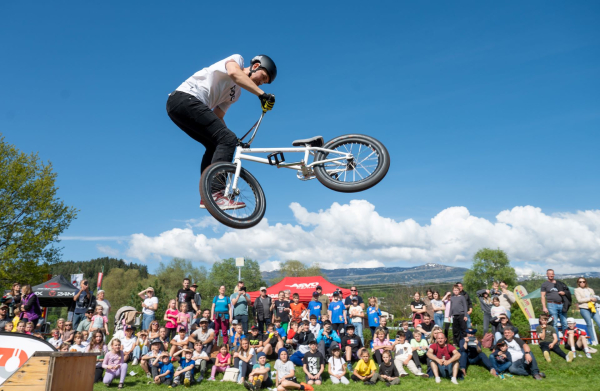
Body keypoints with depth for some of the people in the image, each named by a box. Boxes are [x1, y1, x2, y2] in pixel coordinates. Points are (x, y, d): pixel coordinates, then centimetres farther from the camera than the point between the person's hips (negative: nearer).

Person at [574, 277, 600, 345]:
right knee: (589, 324, -6)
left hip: (593, 308, 4)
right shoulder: (577, 290, 7)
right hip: (584, 309, -4)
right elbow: (579, 300, -5)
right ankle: (593, 341, 2)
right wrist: (590, 299, -9)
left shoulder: (590, 290, 21)